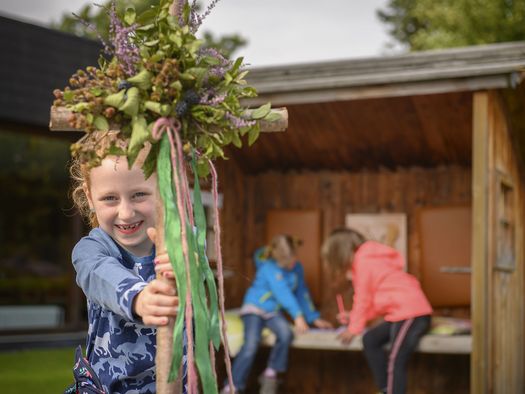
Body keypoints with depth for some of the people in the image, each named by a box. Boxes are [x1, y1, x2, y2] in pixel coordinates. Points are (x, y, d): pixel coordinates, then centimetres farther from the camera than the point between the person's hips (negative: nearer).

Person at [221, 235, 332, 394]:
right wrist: (298, 316, -37)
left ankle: (270, 375, -10)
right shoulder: (269, 267, -20)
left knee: (286, 334, -29)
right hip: (254, 307, -5)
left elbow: (302, 293, 8)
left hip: (273, 311, 5)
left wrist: (314, 318, 5)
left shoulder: (297, 267, 1)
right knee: (252, 342, -31)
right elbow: (283, 292, -29)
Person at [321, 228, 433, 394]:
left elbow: (363, 299, -2)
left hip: (411, 313, -10)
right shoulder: (370, 259, 23)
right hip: (403, 312, 10)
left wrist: (354, 328, 6)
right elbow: (373, 301, 25)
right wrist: (354, 317, 22)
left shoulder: (362, 262, -5)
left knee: (395, 362, -13)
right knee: (370, 340, 14)